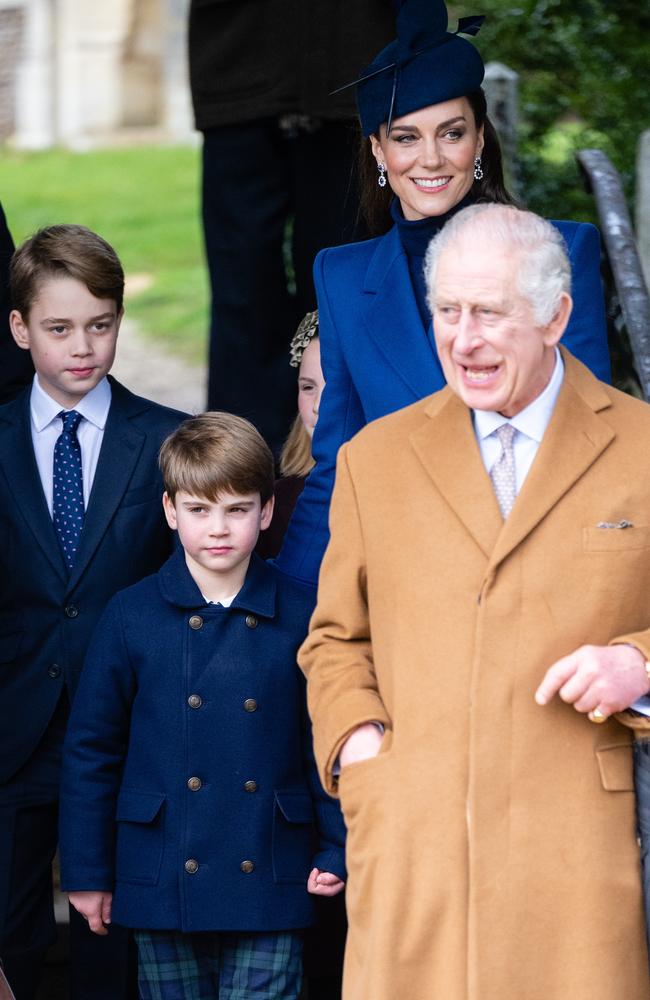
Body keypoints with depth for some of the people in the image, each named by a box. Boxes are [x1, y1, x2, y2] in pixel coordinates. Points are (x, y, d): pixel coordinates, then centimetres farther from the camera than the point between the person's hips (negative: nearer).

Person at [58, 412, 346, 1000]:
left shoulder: (300, 618, 0)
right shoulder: (132, 617, 0)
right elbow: (91, 750, 4)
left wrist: (340, 848, 0)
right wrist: (86, 872, 4)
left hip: (268, 886, -1)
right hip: (162, 881, 1)